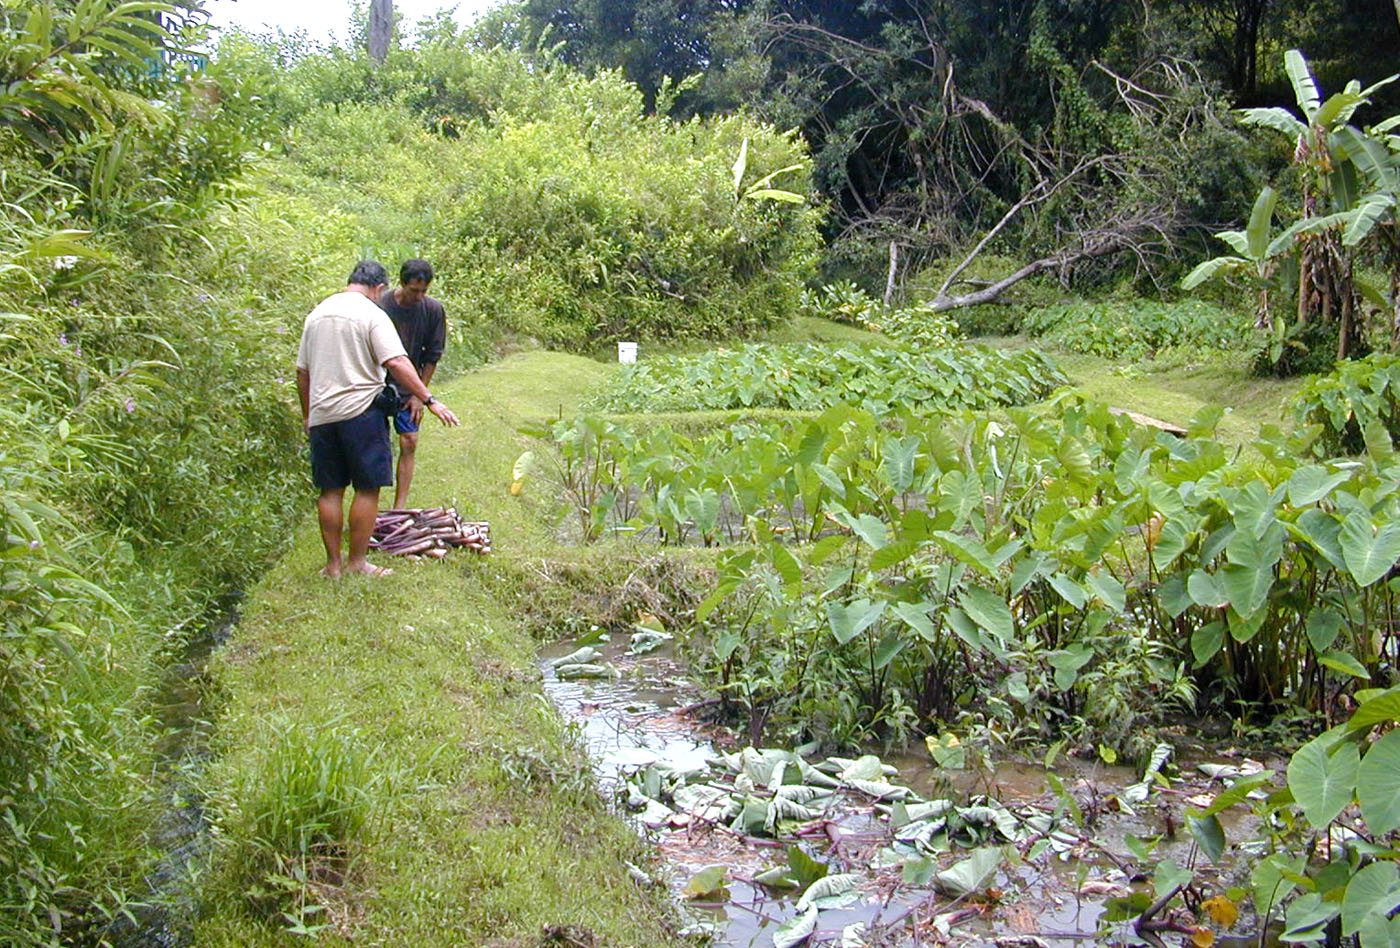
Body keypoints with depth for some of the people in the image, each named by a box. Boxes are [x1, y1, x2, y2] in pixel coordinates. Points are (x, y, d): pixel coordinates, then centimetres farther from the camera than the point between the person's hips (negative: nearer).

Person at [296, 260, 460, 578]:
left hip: (321, 415, 6)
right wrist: (429, 400, -16)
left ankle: (333, 563, 15)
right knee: (367, 489, 2)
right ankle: (357, 562, 5)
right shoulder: (371, 314, -6)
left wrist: (307, 415, 27)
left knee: (330, 490, 11)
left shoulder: (316, 314, 15)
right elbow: (397, 363, -17)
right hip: (361, 412, -6)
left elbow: (302, 372, 19)